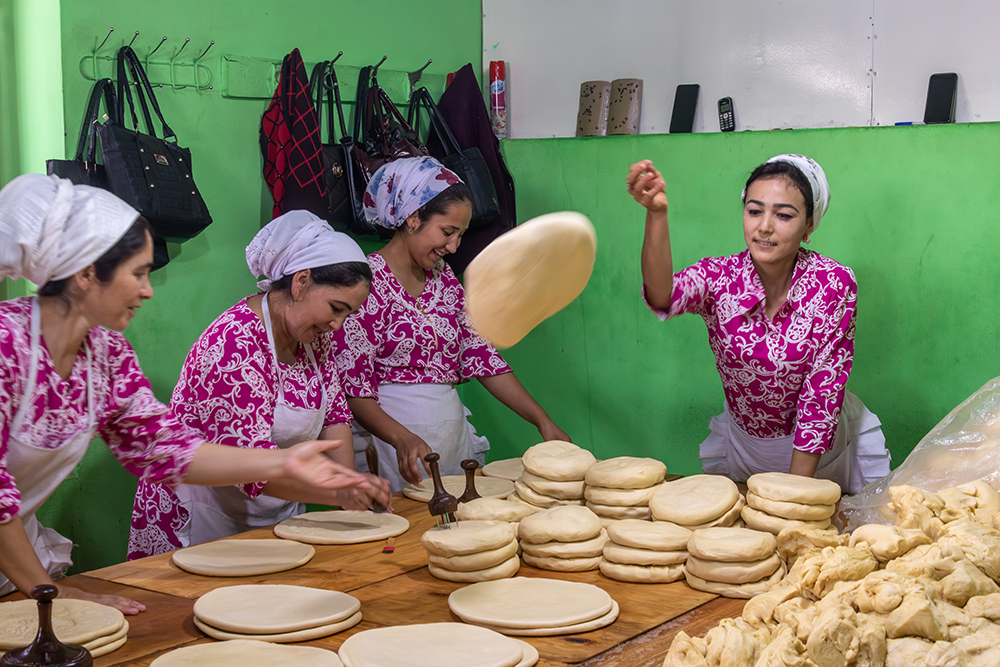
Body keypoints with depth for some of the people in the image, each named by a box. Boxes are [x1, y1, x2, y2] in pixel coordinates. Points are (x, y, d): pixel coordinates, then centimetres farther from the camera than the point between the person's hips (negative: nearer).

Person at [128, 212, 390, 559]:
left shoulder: (314, 334, -1)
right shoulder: (236, 344, -27)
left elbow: (334, 412, 7)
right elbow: (250, 461, -32)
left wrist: (352, 485, -8)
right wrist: (337, 492, -40)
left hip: (277, 512, 8)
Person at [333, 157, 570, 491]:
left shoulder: (444, 280, 12)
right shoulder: (366, 281, -10)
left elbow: (482, 356, 10)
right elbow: (351, 386, -13)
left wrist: (543, 421, 2)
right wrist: (403, 438, -28)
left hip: (453, 435, 6)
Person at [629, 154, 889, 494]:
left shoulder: (832, 284, -22)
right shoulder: (720, 276, -19)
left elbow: (822, 392, -21)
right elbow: (664, 296, -42)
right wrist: (656, 214, -59)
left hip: (828, 445, -1)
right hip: (743, 446, 2)